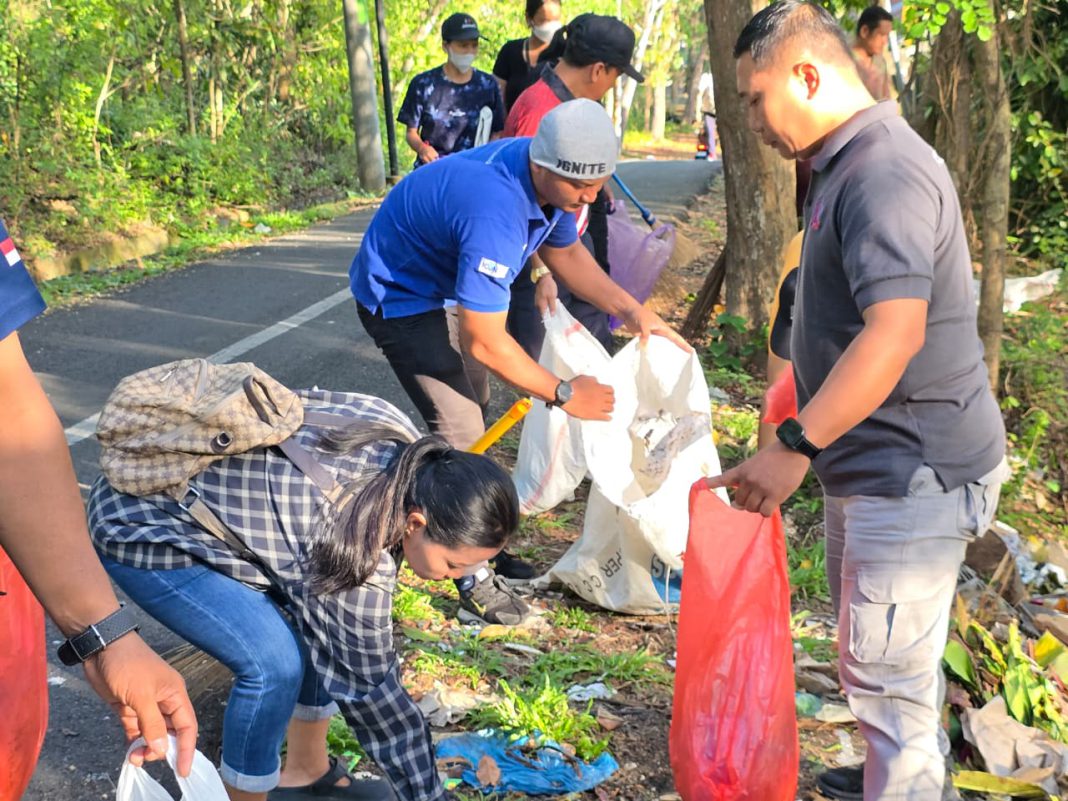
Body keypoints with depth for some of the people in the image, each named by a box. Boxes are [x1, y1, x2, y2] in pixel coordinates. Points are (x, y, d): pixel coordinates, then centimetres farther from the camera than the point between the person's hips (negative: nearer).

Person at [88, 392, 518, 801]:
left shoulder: (406, 449, -12)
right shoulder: (355, 553, -33)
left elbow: (309, 401, 7)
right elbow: (369, 687, -21)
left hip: (217, 492, 9)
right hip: (142, 528, -9)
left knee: (326, 630, 6)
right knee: (276, 663, -20)